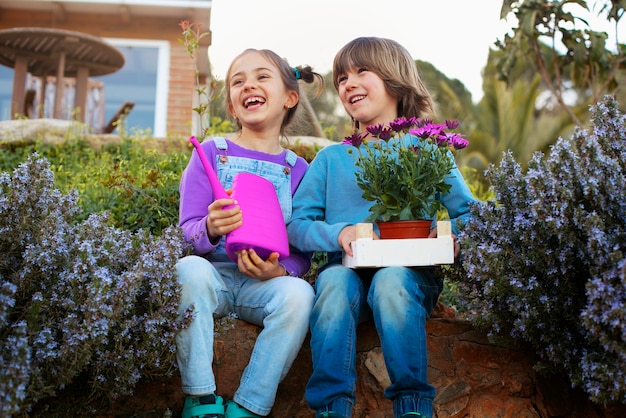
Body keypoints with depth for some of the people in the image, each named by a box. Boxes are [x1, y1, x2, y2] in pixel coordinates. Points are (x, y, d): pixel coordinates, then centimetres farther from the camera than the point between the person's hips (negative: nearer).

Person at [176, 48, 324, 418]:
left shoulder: (299, 169, 5)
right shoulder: (211, 153, 4)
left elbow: (303, 252, 4)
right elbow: (188, 231, -2)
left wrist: (281, 271, -19)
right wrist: (211, 229, -26)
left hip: (265, 284, 1)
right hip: (213, 274, 0)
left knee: (299, 294, -30)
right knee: (190, 269, -32)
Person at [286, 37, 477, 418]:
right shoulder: (331, 158, 11)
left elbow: (470, 212, 7)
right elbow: (296, 224, 5)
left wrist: (452, 235, -15)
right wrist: (339, 233, -14)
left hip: (410, 273, -1)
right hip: (349, 270, 1)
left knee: (392, 280, -33)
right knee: (335, 279, -31)